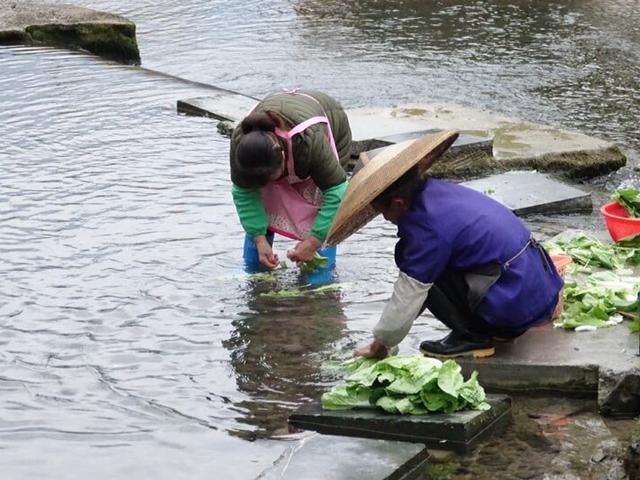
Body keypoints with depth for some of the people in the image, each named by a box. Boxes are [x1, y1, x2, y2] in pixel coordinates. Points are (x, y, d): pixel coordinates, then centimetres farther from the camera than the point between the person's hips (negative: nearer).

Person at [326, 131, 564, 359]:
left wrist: (380, 343, 7)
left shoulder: (428, 230, -18)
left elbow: (408, 295, -9)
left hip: (517, 305, -9)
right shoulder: (439, 192, 8)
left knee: (423, 272, -9)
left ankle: (472, 337, -1)